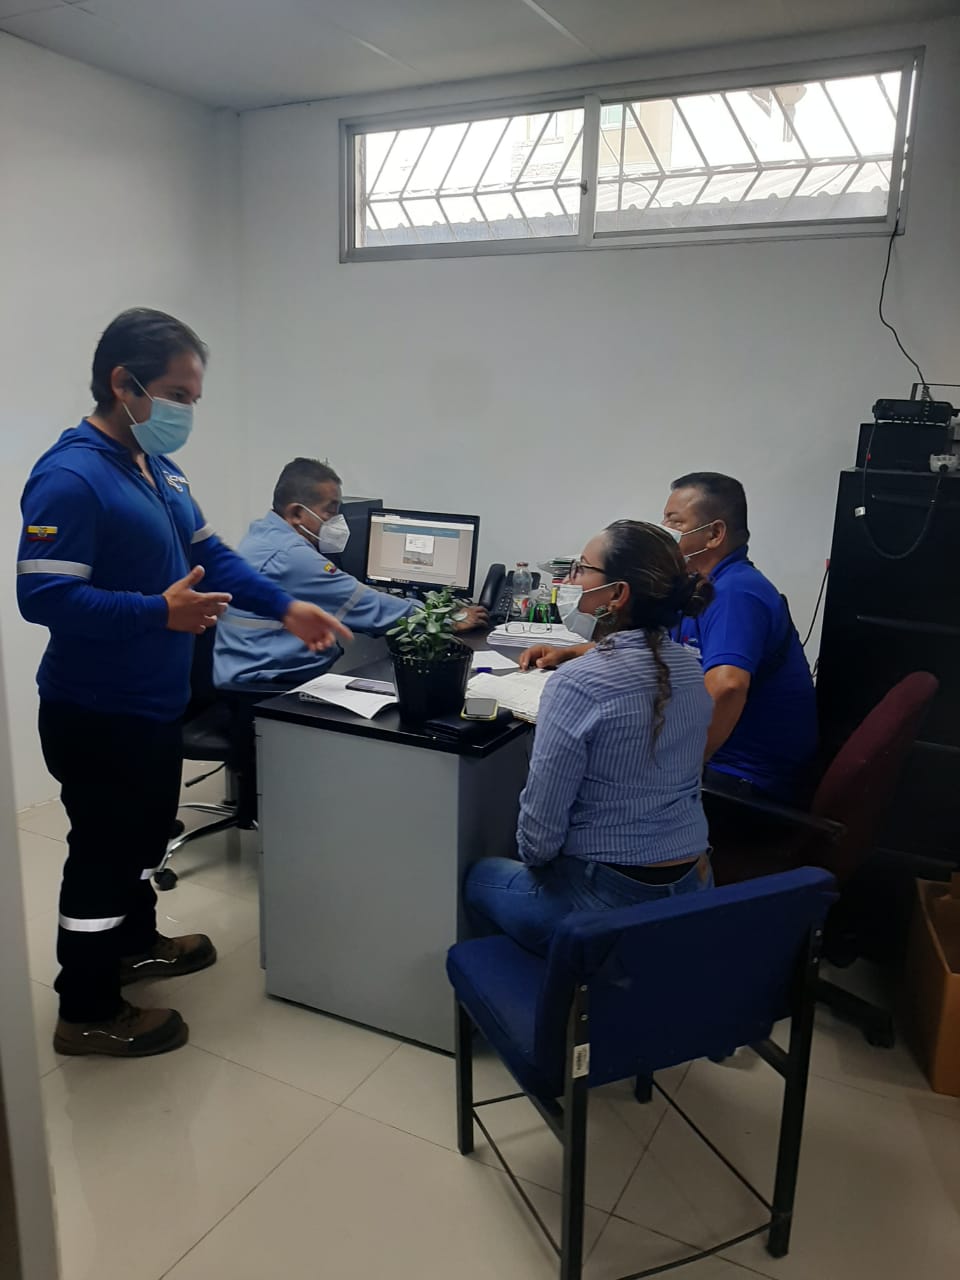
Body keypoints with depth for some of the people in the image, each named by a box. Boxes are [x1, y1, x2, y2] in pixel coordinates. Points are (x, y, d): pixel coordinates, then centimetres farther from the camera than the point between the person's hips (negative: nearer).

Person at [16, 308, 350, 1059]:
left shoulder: (157, 468, 8)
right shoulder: (71, 477, -22)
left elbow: (211, 554, 14)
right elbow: (41, 596, -27)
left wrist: (285, 607, 5)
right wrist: (160, 612, -33)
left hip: (152, 702, 9)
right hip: (96, 713, -9)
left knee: (146, 835, 24)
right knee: (103, 851, 4)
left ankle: (136, 944, 46)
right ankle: (87, 1013, 22)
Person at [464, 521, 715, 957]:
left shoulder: (576, 685, -23)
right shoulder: (691, 669, -1)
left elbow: (541, 825, -18)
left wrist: (532, 858, 3)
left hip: (606, 901, -6)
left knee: (480, 877, 24)